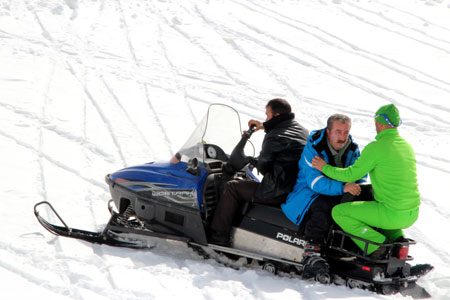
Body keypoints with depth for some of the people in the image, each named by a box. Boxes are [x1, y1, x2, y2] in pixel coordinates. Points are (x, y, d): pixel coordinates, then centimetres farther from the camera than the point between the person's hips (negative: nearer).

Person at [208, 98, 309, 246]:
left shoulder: (274, 138, -16)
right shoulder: (302, 130, 10)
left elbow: (263, 166, -7)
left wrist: (254, 162, 14)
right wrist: (265, 126, 37)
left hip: (280, 193, -9)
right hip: (299, 188, 10)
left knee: (232, 187, 2)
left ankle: (218, 236, 4)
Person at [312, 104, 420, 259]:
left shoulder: (376, 148, -12)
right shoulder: (407, 146, 12)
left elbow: (351, 175, -7)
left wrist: (325, 168, 7)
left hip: (393, 215, -8)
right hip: (412, 214, 8)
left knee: (339, 212, -1)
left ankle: (376, 245, -8)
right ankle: (397, 240, 17)